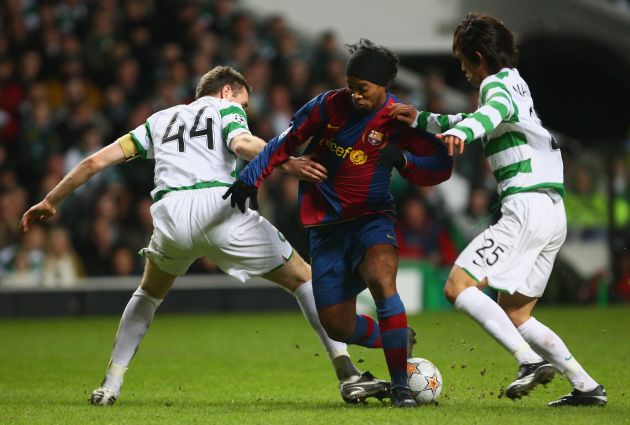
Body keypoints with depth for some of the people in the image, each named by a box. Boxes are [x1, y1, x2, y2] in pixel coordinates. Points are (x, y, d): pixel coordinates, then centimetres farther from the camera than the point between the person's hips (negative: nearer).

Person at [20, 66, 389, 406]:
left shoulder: (161, 119, 32)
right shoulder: (226, 108, 19)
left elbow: (96, 161, 29)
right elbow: (242, 144, -6)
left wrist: (50, 202, 36)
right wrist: (288, 163, -17)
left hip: (170, 215, 4)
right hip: (220, 208, -4)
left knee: (150, 293, 33)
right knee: (304, 279, 10)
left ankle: (110, 385, 26)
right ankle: (348, 376, 0)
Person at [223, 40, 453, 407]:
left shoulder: (398, 119, -8)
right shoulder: (330, 105, -3)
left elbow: (442, 167, -10)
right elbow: (287, 141, 9)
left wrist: (403, 159, -27)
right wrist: (250, 180, 4)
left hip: (372, 218, -3)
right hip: (327, 224, 3)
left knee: (381, 277, -34)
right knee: (338, 326, 0)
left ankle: (401, 387, -27)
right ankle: (399, 340, 35)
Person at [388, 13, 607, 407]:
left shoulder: (497, 84, -5)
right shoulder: (516, 83, 24)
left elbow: (496, 111, -31)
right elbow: (476, 121, 41)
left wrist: (459, 132, -50)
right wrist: (422, 120, 35)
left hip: (526, 209, -9)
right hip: (554, 215, 9)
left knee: (458, 286, -13)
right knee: (513, 314, 13)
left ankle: (532, 360, -24)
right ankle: (587, 386, 6)